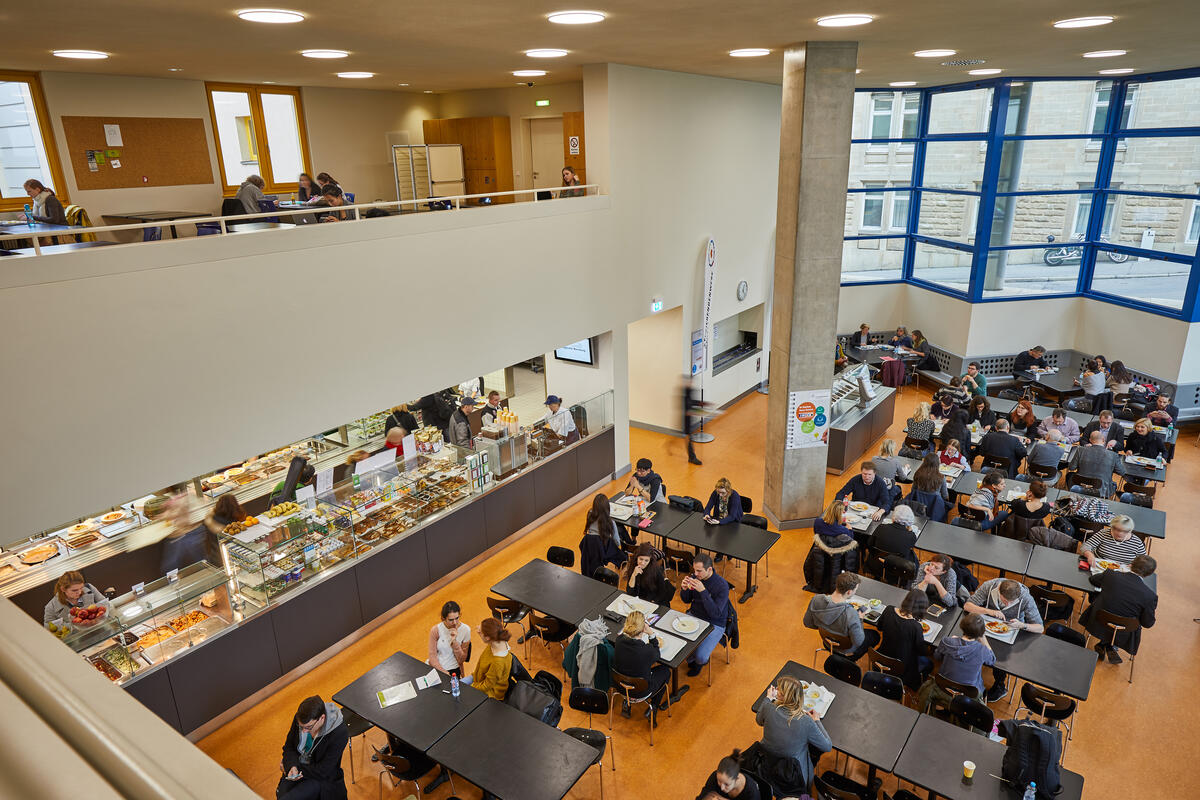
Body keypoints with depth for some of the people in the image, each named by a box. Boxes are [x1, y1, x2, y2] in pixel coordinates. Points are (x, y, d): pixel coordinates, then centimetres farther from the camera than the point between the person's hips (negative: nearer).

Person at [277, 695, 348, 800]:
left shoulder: (340, 733, -28)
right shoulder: (300, 718, -13)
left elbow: (322, 772, -20)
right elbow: (288, 746, 1)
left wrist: (299, 769, -14)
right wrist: (292, 766, -18)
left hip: (322, 780, -5)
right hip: (296, 769, 5)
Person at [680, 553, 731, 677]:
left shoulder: (722, 585, -22)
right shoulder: (695, 577, -7)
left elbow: (715, 613, -27)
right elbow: (686, 600, 7)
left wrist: (703, 591, -34)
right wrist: (684, 589, -16)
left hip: (714, 624, -5)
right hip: (693, 615, 5)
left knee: (700, 657, -20)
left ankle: (699, 661, 20)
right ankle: (691, 658, 16)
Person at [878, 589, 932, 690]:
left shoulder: (889, 610, -17)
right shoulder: (915, 626, -32)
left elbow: (879, 627, 3)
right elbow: (922, 651, -15)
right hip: (901, 667, -5)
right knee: (929, 664, 25)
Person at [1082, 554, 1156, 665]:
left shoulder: (1110, 575, -18)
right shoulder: (1150, 596, -23)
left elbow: (1092, 579, 6)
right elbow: (1148, 623, -10)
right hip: (1121, 635, 0)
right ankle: (1110, 647, 19)